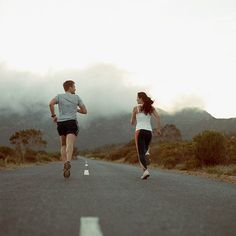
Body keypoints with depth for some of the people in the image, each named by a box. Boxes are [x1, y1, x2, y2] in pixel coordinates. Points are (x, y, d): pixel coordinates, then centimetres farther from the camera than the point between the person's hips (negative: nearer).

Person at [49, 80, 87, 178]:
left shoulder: (59, 96, 11)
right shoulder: (77, 97, 11)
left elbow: (51, 103, -10)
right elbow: (84, 111, 12)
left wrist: (53, 115, 1)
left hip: (61, 123, 3)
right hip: (72, 122, -2)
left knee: (63, 146, 17)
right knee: (70, 145, -20)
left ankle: (65, 165, 3)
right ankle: (68, 162, -45)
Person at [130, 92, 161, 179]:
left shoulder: (136, 108, 2)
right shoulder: (151, 107, 12)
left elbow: (132, 122, 9)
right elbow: (158, 117, -5)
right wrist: (158, 129, 3)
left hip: (140, 131, -4)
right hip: (149, 132, 4)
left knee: (141, 153, -9)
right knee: (143, 151, 26)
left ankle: (145, 171, -27)